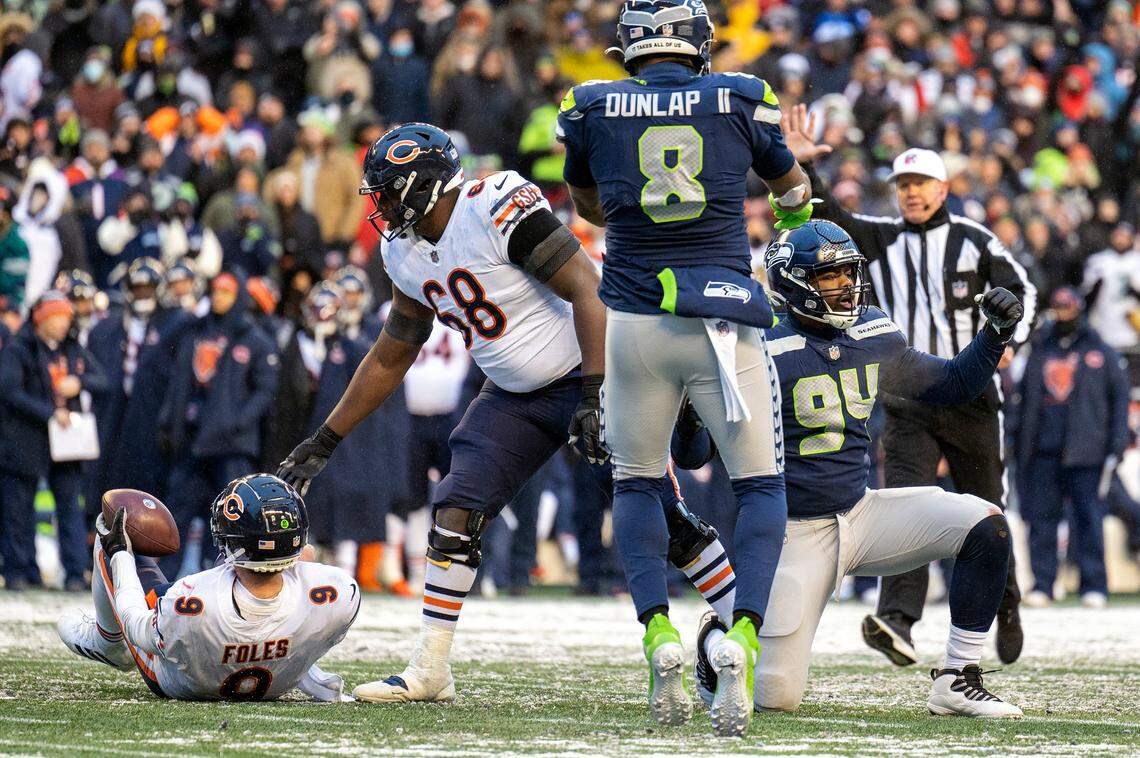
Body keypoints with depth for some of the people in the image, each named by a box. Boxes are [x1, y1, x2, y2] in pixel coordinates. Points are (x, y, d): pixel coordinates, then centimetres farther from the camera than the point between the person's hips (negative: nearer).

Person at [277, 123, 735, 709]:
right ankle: (429, 672, -2)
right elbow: (390, 359, 15)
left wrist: (595, 396, -29)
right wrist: (323, 442, 14)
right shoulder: (406, 254, 2)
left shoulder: (498, 212, -24)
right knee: (454, 515, -7)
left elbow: (587, 292, -25)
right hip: (516, 397, 7)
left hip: (589, 376, -7)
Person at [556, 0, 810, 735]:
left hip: (636, 322, 1)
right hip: (724, 322, -1)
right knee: (762, 485, 10)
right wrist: (795, 200, 48)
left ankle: (659, 632, -2)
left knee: (636, 482, 19)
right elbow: (791, 188, 23)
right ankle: (742, 637, -12)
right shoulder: (741, 101, 2)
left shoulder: (592, 109, 2)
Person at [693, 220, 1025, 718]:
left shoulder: (875, 337, 3)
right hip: (797, 534, -5)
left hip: (861, 512, 5)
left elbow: (953, 384, 17)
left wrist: (996, 334, 3)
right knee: (777, 697, -9)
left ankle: (957, 682, -6)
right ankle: (717, 644, 27)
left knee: (985, 526, -15)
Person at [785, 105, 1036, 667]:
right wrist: (802, 165, -18)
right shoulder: (878, 240, 9)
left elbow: (1019, 290, 4)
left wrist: (1008, 341, -15)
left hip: (971, 397, 0)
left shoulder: (974, 241, 5)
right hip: (908, 404, 0)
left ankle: (1004, 609, 30)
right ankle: (898, 623, -31)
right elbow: (824, 216, -2)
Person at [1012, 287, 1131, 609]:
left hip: (1085, 450, -3)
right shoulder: (1038, 351, 17)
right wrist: (1019, 444, 11)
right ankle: (1042, 585, 2)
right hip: (1042, 450, 3)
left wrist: (1117, 444, -2)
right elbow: (1023, 398, 19)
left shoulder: (1101, 352, 9)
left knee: (1088, 519, -6)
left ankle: (1094, 586, -4)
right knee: (1040, 519, -1)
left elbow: (1119, 398, 7)